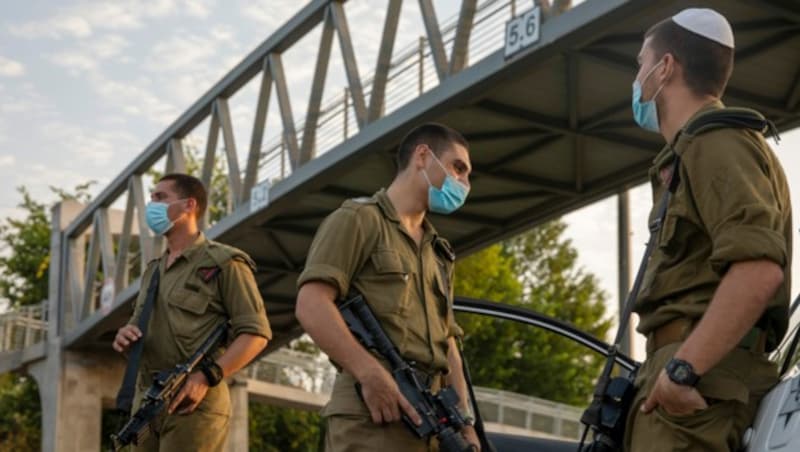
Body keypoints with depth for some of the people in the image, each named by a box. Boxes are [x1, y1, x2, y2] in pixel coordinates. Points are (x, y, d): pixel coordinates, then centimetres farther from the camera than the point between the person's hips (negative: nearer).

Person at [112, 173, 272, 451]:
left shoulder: (222, 263, -2)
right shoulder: (152, 271, 21)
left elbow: (256, 332, -8)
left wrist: (207, 377, -20)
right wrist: (125, 337, 4)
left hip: (193, 403, -7)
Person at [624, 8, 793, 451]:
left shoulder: (715, 142, -7)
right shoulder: (697, 149, 27)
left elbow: (758, 268, -22)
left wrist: (682, 368, -23)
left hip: (699, 377, -10)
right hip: (695, 368, 10)